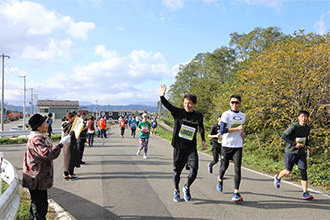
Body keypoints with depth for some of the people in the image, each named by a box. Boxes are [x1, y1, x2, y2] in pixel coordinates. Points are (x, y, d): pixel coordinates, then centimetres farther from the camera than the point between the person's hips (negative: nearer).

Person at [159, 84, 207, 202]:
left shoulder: (198, 116, 3)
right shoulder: (178, 112, -5)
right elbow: (167, 105, -20)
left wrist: (203, 140, 21)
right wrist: (162, 96, -38)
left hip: (192, 148, 2)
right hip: (178, 147, -1)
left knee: (194, 170, -8)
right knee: (177, 171, 7)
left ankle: (187, 188, 21)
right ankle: (176, 191, 32)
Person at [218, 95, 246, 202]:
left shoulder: (243, 116, 13)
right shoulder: (226, 114, -5)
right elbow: (222, 130, -14)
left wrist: (243, 133, 8)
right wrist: (237, 129, -16)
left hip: (238, 146, 3)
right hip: (226, 145, -3)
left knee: (237, 169, -8)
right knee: (224, 166, 9)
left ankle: (236, 193, -8)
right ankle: (220, 180, 42)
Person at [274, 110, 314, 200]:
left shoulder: (307, 128, 5)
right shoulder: (293, 127, -16)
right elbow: (284, 136, -17)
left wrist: (308, 146, 4)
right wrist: (294, 144, -24)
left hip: (301, 153, 5)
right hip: (290, 152, -5)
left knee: (303, 171, -5)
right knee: (288, 171, 7)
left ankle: (305, 193, 0)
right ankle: (277, 178, 39)